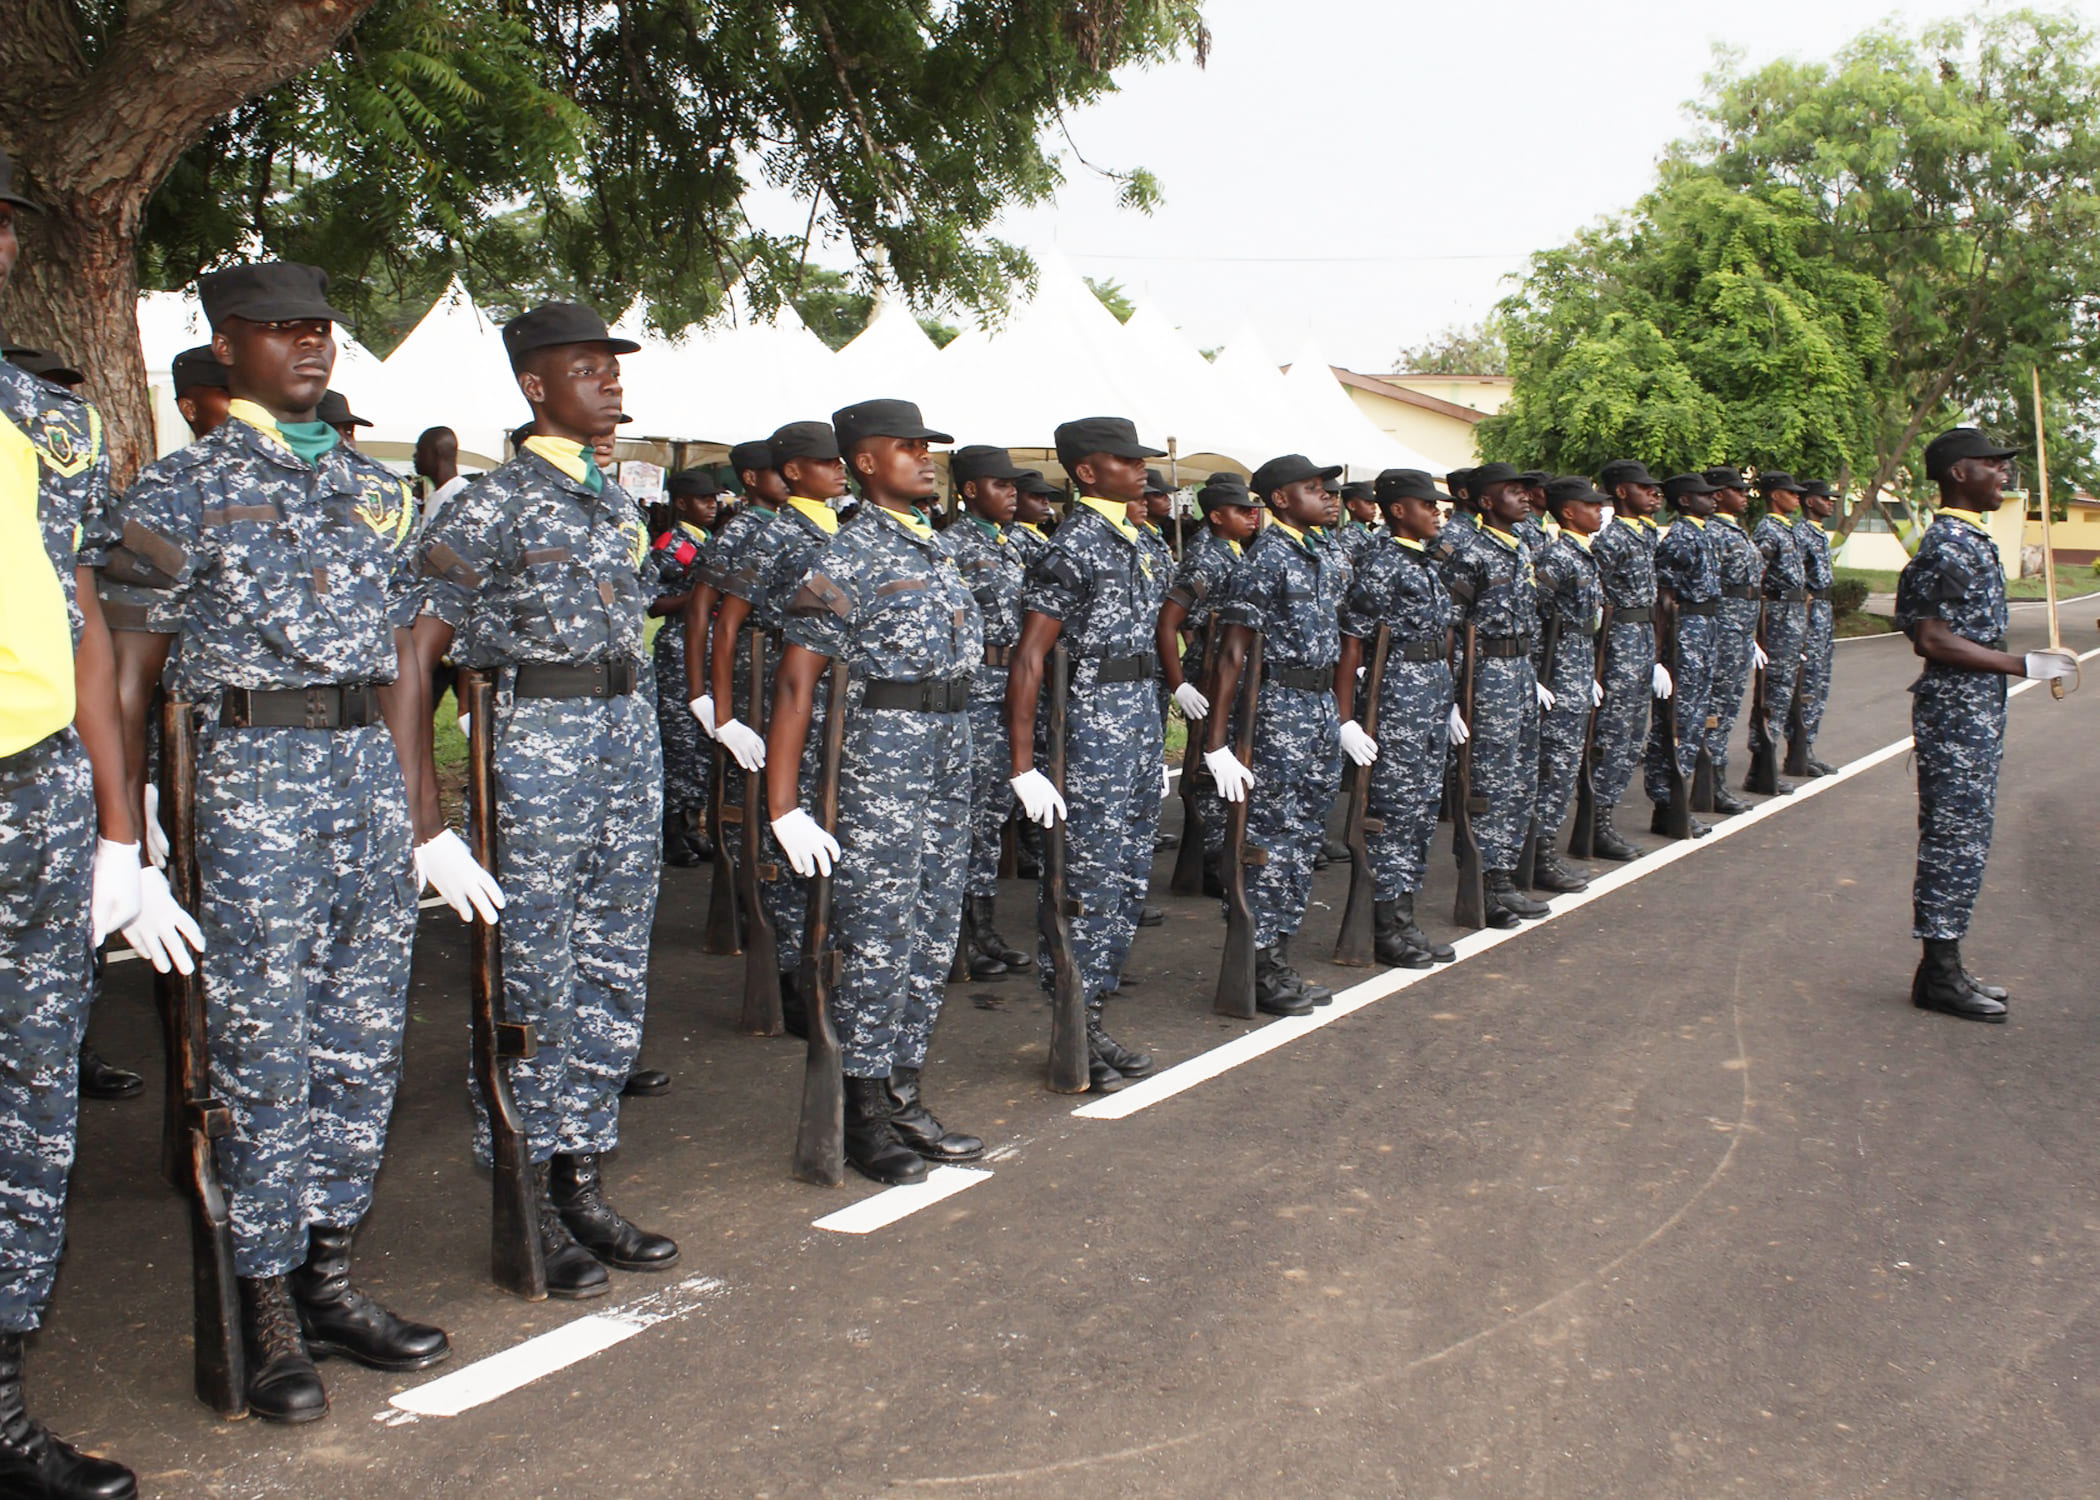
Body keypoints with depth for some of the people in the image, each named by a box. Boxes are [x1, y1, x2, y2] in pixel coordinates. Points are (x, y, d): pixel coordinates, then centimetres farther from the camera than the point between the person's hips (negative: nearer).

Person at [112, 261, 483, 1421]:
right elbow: (128, 669, -3)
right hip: (252, 777, -5)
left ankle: (329, 1278, 22)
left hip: (372, 772, 5)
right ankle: (265, 1314, 11)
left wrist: (426, 820, 14)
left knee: (363, 1048, 9)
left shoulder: (375, 489, 15)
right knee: (265, 1055, -1)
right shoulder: (181, 488, 0)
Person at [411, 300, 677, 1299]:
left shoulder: (619, 501, 16)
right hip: (536, 735, -7)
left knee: (613, 974, 9)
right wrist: (420, 774, -16)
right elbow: (417, 642, -10)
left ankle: (581, 1182, 20)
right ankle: (528, 1206, 9)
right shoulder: (493, 504, -6)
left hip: (629, 727, 7)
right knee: (534, 977, -2)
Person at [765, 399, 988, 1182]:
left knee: (932, 942, 12)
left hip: (951, 756, 8)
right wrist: (783, 804, -19)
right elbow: (795, 681, -14)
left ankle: (903, 1098, 22)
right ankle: (864, 1118, 8)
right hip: (884, 755, -8)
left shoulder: (935, 545, 15)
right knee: (880, 942, -3)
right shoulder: (847, 559, -9)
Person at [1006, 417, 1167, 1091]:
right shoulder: (1071, 549, -13)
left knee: (1128, 883, 13)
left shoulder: (1134, 542, 15)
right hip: (1090, 725, -9)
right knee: (1088, 883, -5)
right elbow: (1028, 659, -17)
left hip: (1138, 719, 9)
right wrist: (1023, 767, -21)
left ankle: (1094, 1024, 23)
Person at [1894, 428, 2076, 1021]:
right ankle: (1939, 974, 3)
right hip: (1956, 711, -10)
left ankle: (1944, 965, 21)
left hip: (1977, 710, 10)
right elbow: (1932, 639, -22)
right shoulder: (1948, 545, -17)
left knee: (1964, 840, 13)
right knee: (1954, 840, -4)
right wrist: (2023, 665, -21)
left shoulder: (1973, 539, 15)